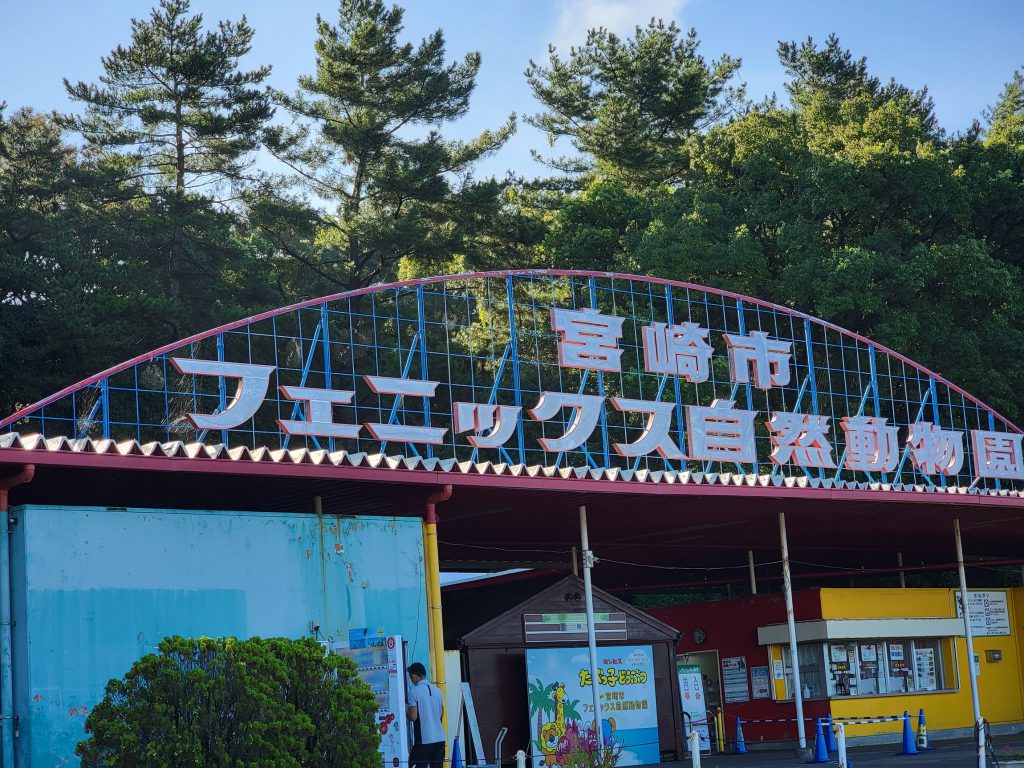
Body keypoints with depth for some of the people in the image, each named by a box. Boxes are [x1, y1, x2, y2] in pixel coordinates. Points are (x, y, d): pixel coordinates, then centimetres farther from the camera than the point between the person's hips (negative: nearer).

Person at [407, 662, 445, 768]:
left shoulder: (414, 691, -10)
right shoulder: (437, 690, 9)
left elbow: (413, 716, -12)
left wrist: (406, 714, 7)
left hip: (424, 739, -6)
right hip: (440, 738, 6)